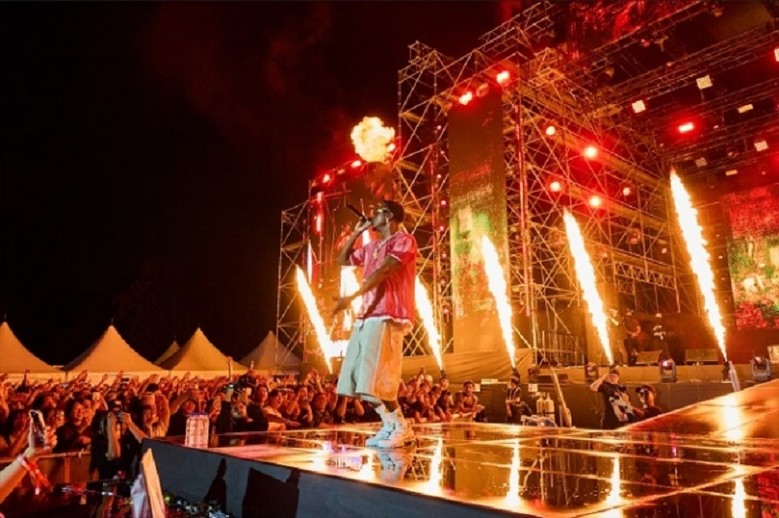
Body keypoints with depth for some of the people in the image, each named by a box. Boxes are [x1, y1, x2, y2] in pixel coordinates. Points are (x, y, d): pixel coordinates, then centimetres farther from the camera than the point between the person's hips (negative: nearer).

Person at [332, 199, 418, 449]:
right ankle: (390, 424, 14)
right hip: (367, 316, 9)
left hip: (387, 317, -9)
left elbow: (384, 271, -16)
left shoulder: (404, 240, -3)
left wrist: (352, 297, -20)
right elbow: (343, 260, 32)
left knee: (375, 378, -15)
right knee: (358, 379, 5)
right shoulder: (371, 247, 23)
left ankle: (401, 428, 0)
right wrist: (356, 232, 23)